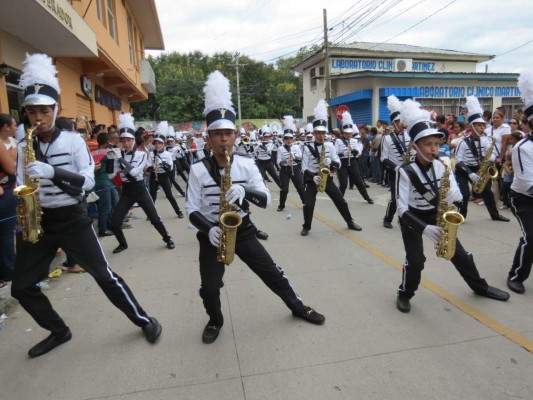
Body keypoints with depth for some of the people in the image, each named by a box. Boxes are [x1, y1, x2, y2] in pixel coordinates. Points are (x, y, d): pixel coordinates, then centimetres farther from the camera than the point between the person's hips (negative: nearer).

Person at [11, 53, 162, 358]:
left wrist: (52, 172, -26)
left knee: (104, 275, -4)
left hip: (71, 219, -5)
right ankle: (59, 332, 30)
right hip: (38, 221, 5)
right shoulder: (24, 147, 6)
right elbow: (21, 186, 9)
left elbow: (88, 180, -14)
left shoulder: (74, 141, -6)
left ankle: (144, 320, 13)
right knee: (22, 287, 9)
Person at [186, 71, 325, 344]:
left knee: (272, 273, 9)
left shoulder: (247, 165, -6)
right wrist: (208, 229, -27)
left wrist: (245, 191, -29)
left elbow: (266, 200, -9)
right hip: (212, 235, -1)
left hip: (242, 231, 1)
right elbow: (192, 210, -8)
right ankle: (215, 321, 34)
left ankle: (297, 307, 34)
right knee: (209, 288, 1)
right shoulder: (198, 170, -11)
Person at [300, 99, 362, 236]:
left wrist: (331, 163, -21)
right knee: (308, 205, -12)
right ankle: (306, 227, 11)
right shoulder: (307, 148, -8)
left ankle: (350, 223, 25)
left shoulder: (330, 146, 0)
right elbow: (304, 168, -10)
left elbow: (338, 163, 1)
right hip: (312, 180, -2)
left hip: (327, 178, 3)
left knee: (341, 201, 7)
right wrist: (313, 177, -26)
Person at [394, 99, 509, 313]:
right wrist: (425, 228, -35)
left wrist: (452, 194, -28)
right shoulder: (405, 172, -24)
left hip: (436, 215, 5)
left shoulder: (442, 165, -9)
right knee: (415, 261, -12)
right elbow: (402, 209, -25)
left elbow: (456, 193, -4)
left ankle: (480, 286, 38)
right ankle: (405, 294, 15)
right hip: (412, 219, -4)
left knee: (459, 253, 13)